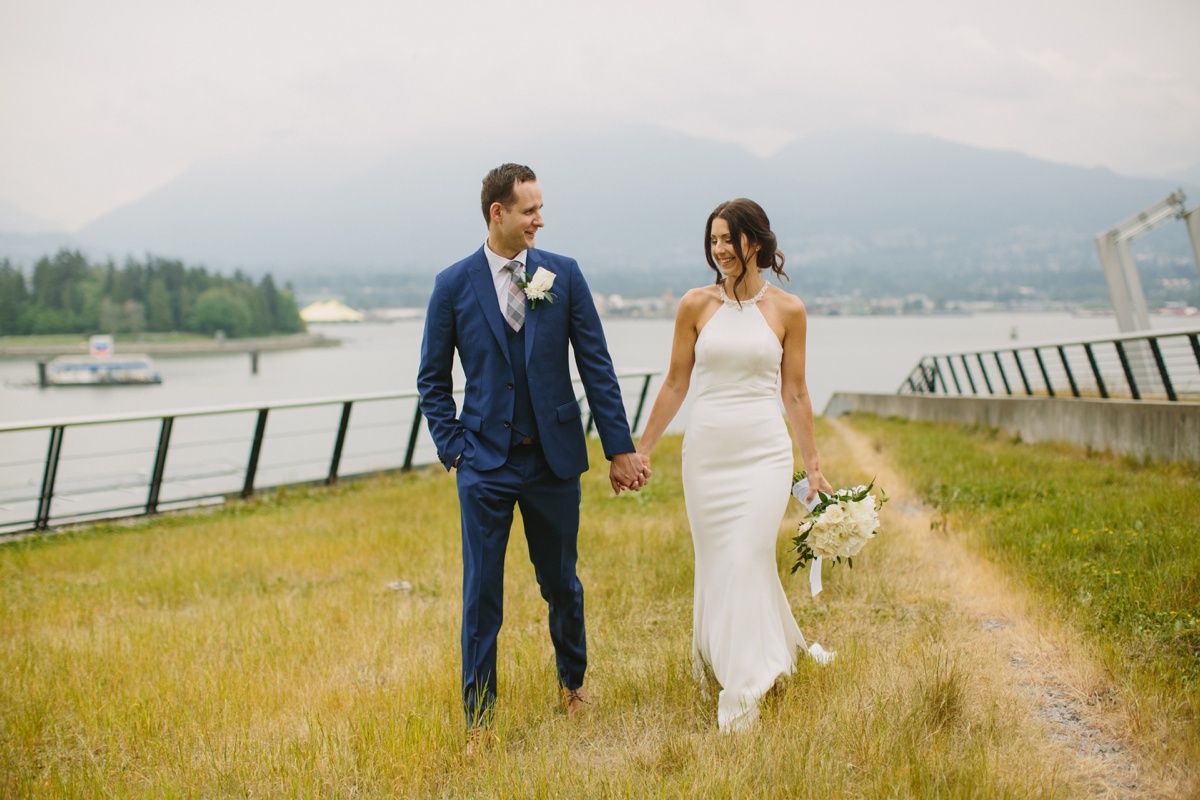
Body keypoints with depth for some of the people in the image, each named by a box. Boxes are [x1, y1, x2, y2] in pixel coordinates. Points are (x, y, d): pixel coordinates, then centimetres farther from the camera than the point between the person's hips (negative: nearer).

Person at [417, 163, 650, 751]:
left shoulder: (564, 275, 1)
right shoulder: (454, 284, -1)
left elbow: (596, 366, 2)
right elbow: (433, 379, 6)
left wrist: (620, 448, 0)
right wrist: (453, 449, -3)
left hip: (554, 459, 1)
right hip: (486, 463, -1)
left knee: (561, 583, 14)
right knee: (482, 594, 2)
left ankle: (573, 683, 38)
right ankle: (479, 720, 13)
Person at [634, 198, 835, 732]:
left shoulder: (787, 310, 1)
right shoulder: (696, 305, 2)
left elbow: (795, 393, 6)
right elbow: (675, 384, 8)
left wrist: (813, 466, 7)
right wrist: (641, 449, 8)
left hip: (764, 452, -2)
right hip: (706, 450, 2)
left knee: (748, 559, -10)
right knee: (715, 564, 8)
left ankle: (742, 694, -2)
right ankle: (780, 649, 32)